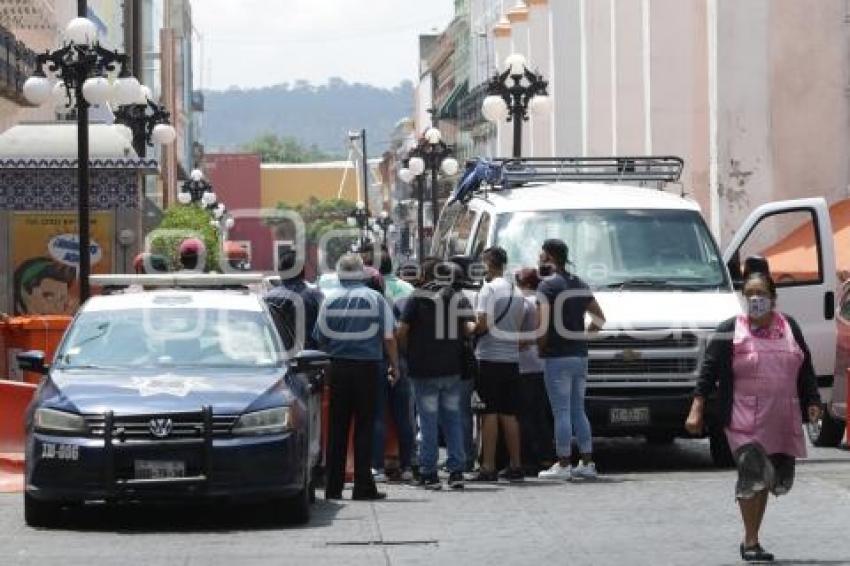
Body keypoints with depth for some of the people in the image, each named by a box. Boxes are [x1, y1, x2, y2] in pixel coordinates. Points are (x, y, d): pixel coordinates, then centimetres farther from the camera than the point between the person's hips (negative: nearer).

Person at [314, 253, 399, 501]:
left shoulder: (330, 300, 2)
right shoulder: (375, 298, -1)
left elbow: (320, 338, 5)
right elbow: (389, 337, -2)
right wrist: (394, 366, 9)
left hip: (338, 367, 2)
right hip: (367, 367, -2)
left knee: (337, 428, 6)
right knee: (364, 427, 2)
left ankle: (334, 487, 6)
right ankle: (363, 486, -1)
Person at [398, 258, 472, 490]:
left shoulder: (417, 299, -6)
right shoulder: (460, 299, 6)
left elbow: (402, 331, -8)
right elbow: (467, 330, 6)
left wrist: (409, 351, 9)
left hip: (425, 369, -3)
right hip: (453, 368, 3)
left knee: (429, 421, 1)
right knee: (453, 419, 11)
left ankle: (429, 473, 1)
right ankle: (457, 471, 7)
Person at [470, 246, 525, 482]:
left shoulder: (490, 288, -9)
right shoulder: (516, 292, 14)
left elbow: (483, 324, -17)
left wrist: (470, 329, 3)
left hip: (490, 357, -7)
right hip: (512, 358, 7)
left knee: (490, 413, -6)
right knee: (509, 414, 11)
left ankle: (488, 467, -8)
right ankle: (515, 466, 11)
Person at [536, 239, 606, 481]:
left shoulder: (548, 285, -10)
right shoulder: (580, 285, 15)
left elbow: (542, 323, -20)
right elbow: (600, 318, 17)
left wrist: (540, 346, -7)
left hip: (557, 358, -8)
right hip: (580, 355, 8)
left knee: (561, 412, -6)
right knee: (578, 411, 13)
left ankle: (563, 465, -5)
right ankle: (587, 463, 12)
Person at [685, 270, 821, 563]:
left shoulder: (789, 327, 11)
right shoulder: (730, 331, -1)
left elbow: (805, 370, 17)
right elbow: (709, 371, -2)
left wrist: (813, 402, 9)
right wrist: (697, 409, -7)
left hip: (783, 422, 5)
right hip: (745, 422, -5)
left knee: (778, 477, 9)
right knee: (753, 473, -14)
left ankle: (752, 539, 23)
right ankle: (750, 542, -4)